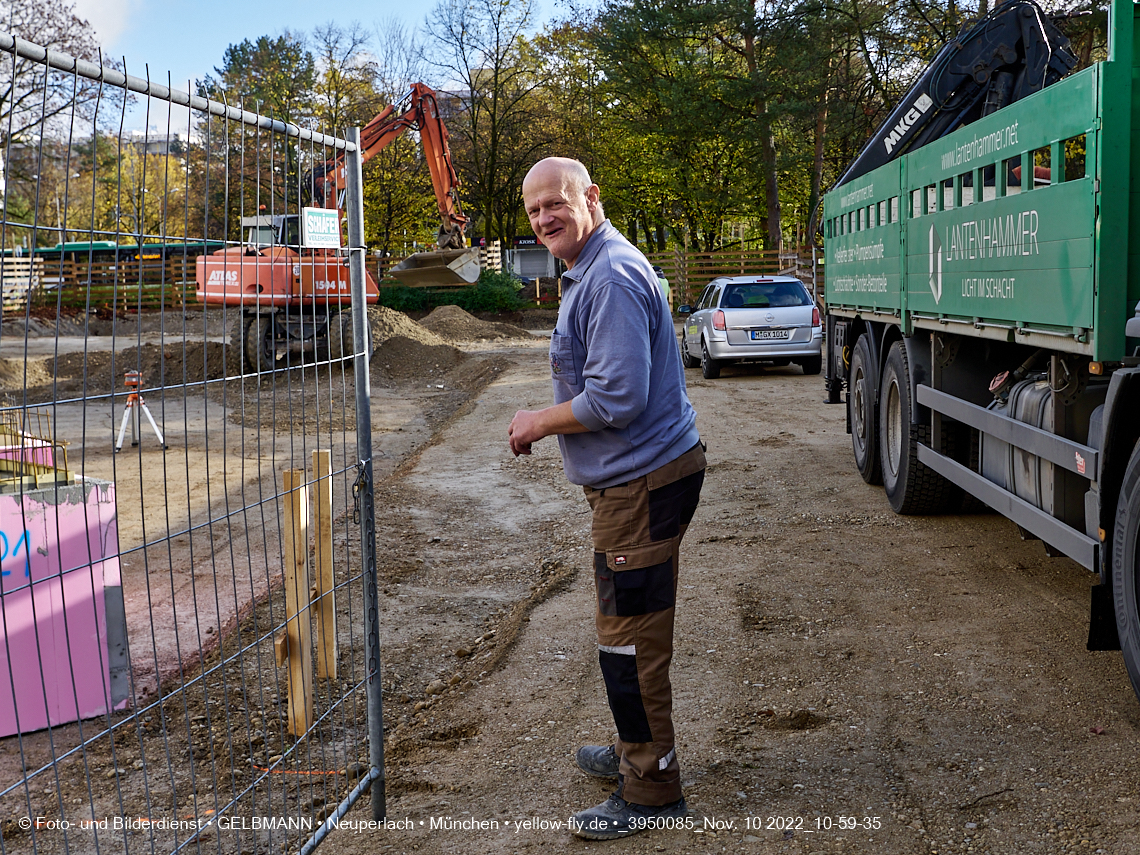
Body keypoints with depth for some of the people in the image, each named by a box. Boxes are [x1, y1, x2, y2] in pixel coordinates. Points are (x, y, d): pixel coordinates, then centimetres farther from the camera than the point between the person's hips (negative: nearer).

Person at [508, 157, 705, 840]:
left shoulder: (612, 276, -19)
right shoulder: (591, 271, 16)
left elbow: (617, 399, -25)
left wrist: (540, 423, -12)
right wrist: (546, 421, 13)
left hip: (642, 481, -11)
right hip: (633, 477, 11)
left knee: (629, 636, -3)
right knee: (635, 629, 22)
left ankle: (652, 790, 9)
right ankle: (638, 750, 38)